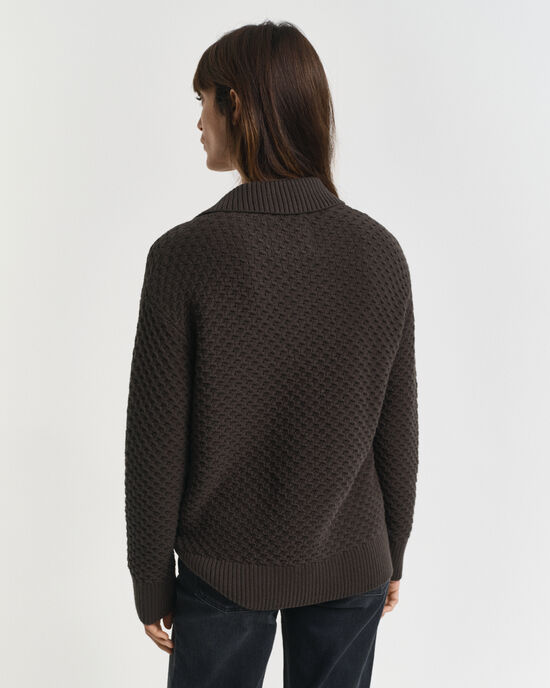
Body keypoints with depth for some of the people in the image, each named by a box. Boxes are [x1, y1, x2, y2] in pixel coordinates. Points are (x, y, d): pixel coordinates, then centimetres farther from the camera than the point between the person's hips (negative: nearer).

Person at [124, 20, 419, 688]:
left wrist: (150, 582, 1)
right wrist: (393, 554, 12)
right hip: (354, 569, 3)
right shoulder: (380, 251, -9)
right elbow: (398, 428, -3)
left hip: (226, 570, -2)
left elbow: (156, 441, -13)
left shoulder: (184, 255, -18)